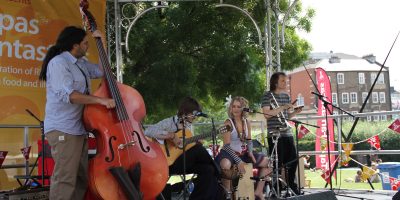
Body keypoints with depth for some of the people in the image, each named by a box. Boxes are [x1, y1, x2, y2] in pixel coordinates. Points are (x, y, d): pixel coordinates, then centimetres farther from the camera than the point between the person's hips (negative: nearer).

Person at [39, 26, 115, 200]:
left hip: (79, 129, 10)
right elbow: (68, 94, -23)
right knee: (65, 180, -13)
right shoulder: (58, 63, -12)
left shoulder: (81, 63, 16)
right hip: (63, 130, -10)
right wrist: (100, 100, -25)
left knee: (81, 179, 12)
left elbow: (101, 71, 27)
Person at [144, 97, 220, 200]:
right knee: (198, 148, -25)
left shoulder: (188, 125, 15)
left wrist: (198, 144, -3)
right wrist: (172, 136, -27)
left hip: (186, 162, 7)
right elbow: (148, 131, -25)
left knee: (208, 170, -19)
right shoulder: (169, 122, -9)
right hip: (170, 162, -7)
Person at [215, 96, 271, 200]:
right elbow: (226, 145, -19)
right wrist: (238, 161, -27)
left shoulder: (247, 123, 5)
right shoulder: (228, 123, -13)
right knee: (225, 164, -40)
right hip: (229, 152, -7)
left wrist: (250, 151, -5)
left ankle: (258, 191, 8)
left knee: (266, 161, 2)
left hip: (244, 153, 7)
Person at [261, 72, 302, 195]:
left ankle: (291, 187, 22)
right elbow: (266, 114, -15)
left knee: (293, 161, 8)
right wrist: (282, 107, -18)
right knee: (277, 163, -4)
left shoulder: (286, 96, 16)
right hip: (275, 134, -7)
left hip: (287, 134, 7)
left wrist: (296, 112, 3)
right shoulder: (268, 96, -4)